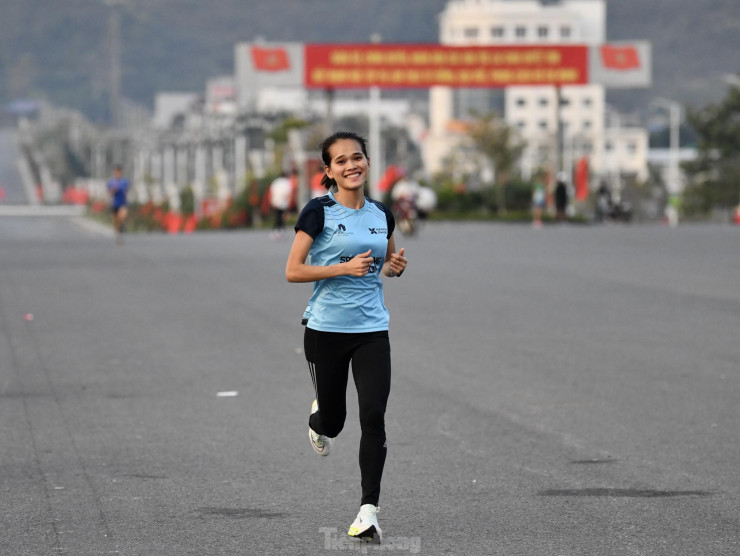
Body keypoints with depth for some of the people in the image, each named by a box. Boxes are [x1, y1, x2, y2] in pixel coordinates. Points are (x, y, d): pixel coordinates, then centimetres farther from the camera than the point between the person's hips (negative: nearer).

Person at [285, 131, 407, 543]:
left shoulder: (382, 215, 7)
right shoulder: (319, 212, -7)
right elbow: (293, 271, -9)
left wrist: (395, 266, 0)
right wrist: (344, 268, -19)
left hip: (372, 331, 2)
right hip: (326, 329, -2)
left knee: (373, 418, -12)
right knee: (333, 420, 11)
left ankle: (369, 510, -8)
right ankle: (318, 421, 50)